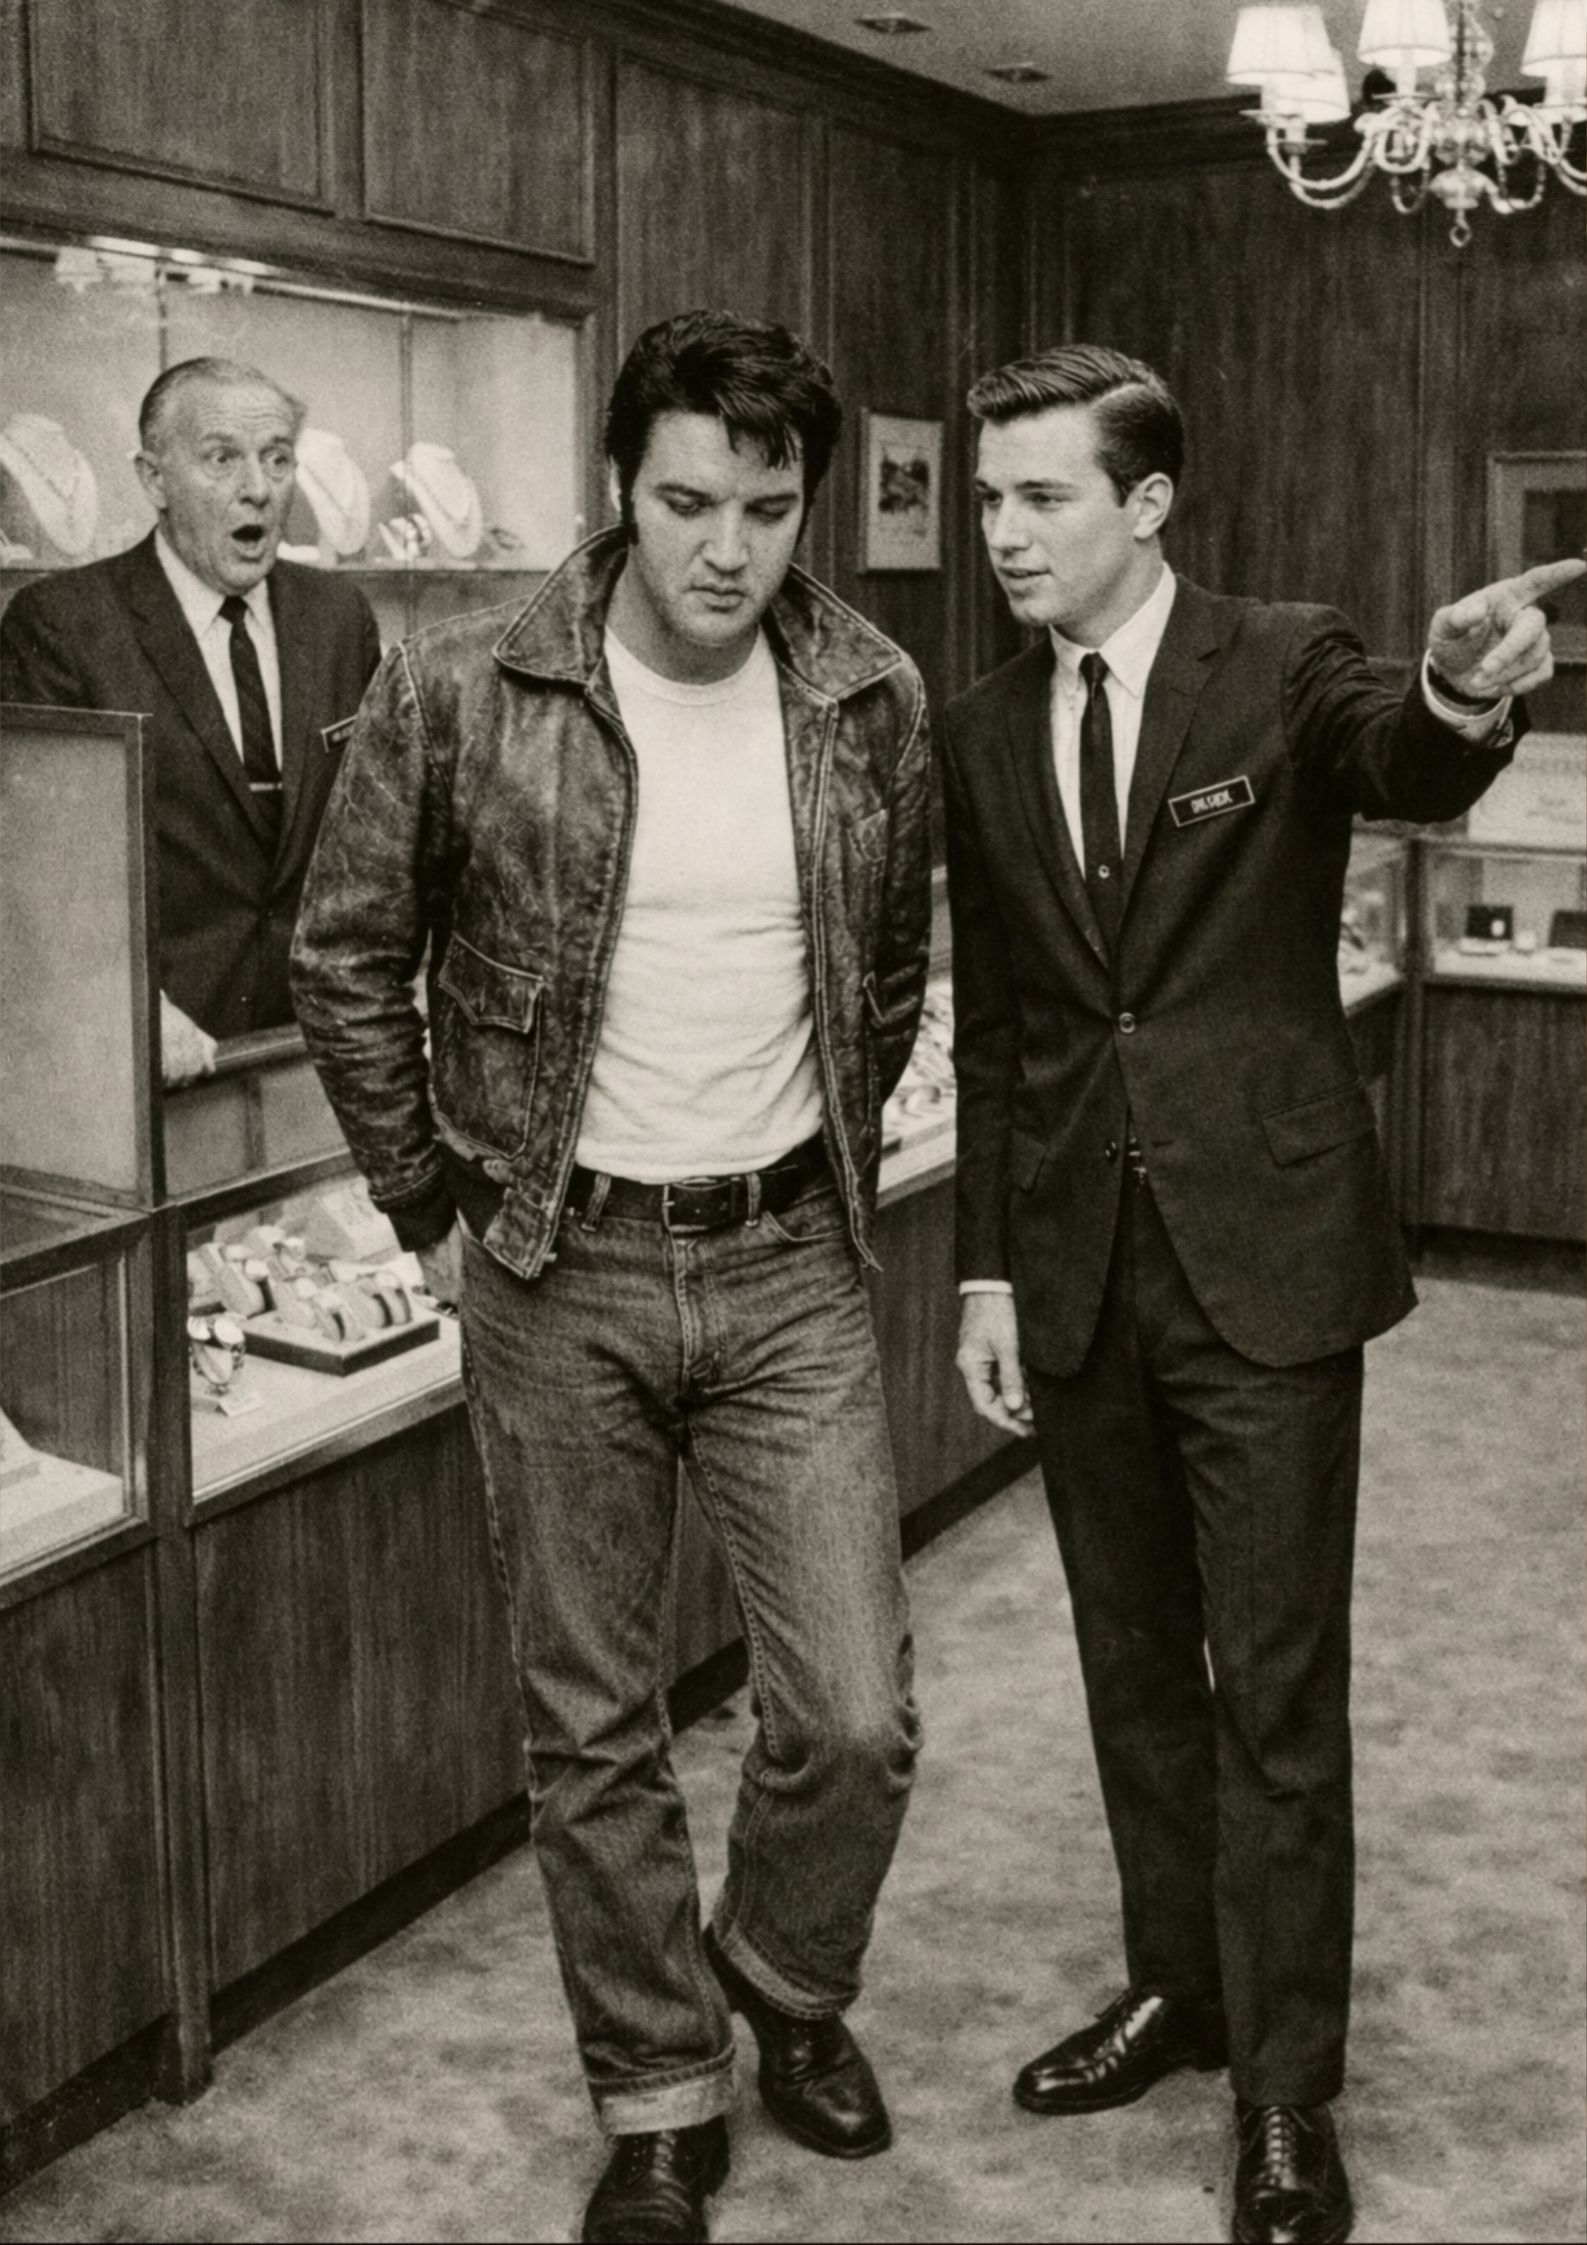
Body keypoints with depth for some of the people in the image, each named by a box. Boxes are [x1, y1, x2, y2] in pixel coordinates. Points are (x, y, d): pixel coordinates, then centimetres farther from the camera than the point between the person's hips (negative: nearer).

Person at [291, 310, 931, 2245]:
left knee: (855, 1723, 2)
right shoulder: (459, 697, -9)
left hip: (789, 1267, 2)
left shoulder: (871, 701, -1)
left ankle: (787, 1992, 34)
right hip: (557, 1280, -1)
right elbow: (346, 963, 1)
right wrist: (434, 1211, 1)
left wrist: (829, 1167, 12)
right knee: (594, 1728, 10)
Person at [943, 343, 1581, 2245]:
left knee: (1276, 1690, 3)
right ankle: (1176, 1985, 37)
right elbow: (990, 1022, 9)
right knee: (1132, 1658, 17)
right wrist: (985, 1269, 6)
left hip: (1263, 1251, -4)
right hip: (1075, 1262, 4)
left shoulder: (1284, 666, -5)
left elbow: (1401, 772, -28)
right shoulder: (984, 731, 6)